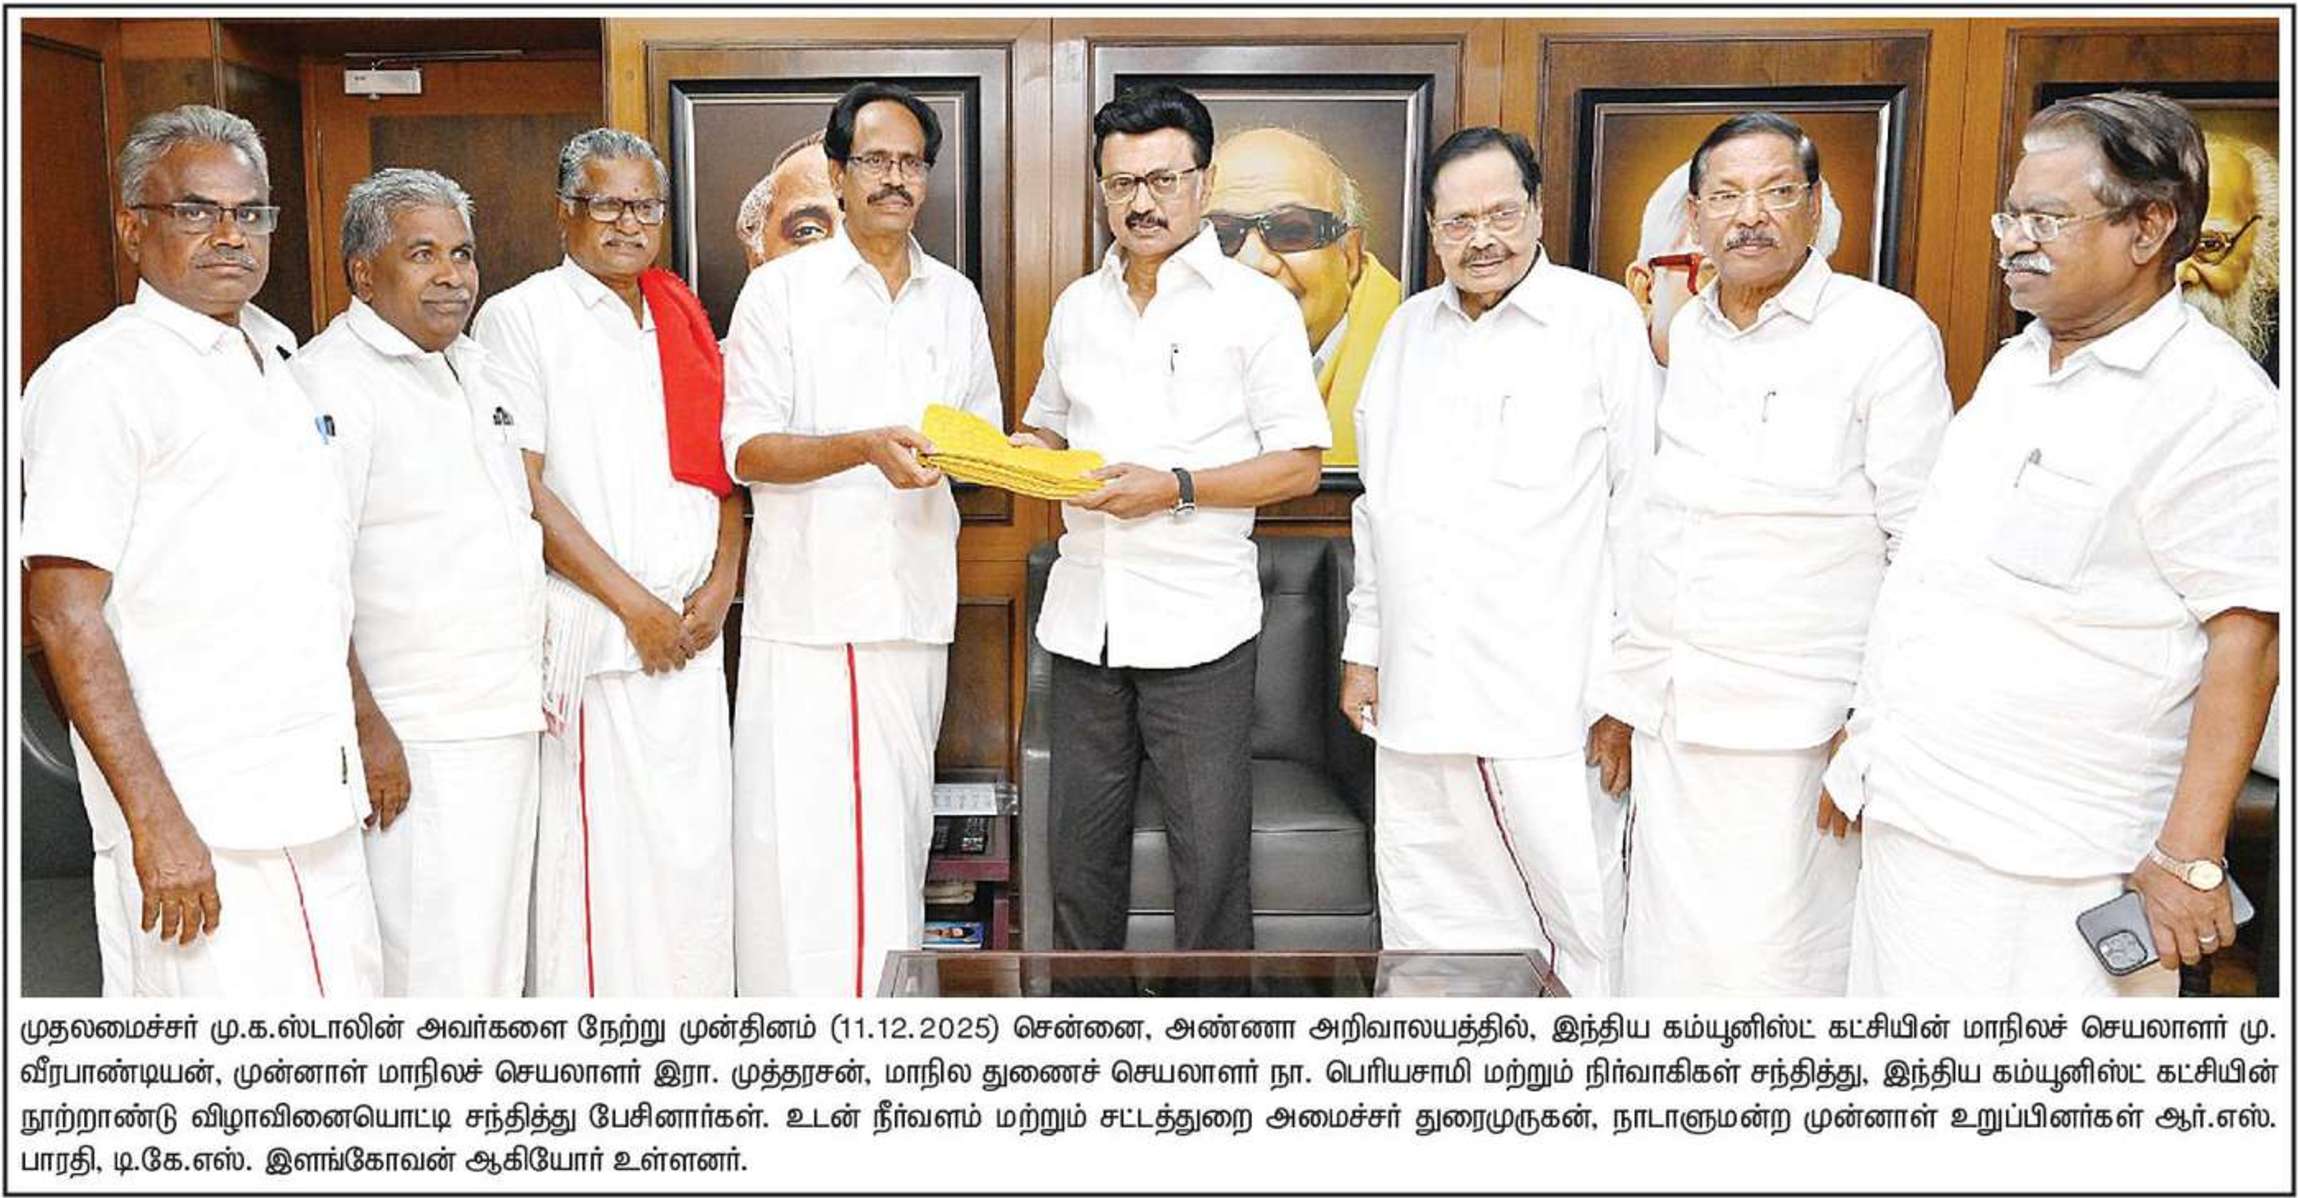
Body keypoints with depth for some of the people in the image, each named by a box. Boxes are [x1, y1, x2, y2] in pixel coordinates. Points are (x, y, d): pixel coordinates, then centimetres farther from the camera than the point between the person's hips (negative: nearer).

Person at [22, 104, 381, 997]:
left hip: (318, 802, 8)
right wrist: (156, 821, -20)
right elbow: (64, 615, -15)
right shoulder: (99, 376, -8)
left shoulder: (274, 364, 16)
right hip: (203, 826, -8)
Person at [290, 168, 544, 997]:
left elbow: (531, 490, 25)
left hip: (507, 719, 9)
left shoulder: (475, 365, 15)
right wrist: (366, 730, -19)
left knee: (498, 948, 15)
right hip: (417, 739, -8)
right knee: (436, 963, -6)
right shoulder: (331, 382, -11)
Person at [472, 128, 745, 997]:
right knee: (593, 850, -2)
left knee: (695, 844, 8)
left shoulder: (682, 321, 16)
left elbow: (723, 468, 16)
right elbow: (524, 492, -10)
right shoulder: (521, 319, -2)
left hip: (688, 634, 5)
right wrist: (635, 605, -11)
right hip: (589, 632, -5)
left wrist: (720, 584, 0)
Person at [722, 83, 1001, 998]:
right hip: (808, 605, -4)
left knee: (895, 830, 9)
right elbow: (744, 450, -5)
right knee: (803, 837, -6)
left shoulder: (956, 299, 15)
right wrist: (864, 448, -20)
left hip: (914, 605, 4)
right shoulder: (782, 289, 2)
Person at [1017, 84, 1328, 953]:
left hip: (1197, 621, -5)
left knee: (1210, 859, 2)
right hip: (1086, 613, 5)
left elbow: (1299, 465, -6)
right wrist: (1013, 453, 0)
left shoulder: (1256, 305, -3)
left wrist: (1175, 488, -18)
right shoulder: (1077, 306, 13)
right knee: (1078, 848, 13)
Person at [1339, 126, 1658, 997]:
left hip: (1550, 696, -5)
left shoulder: (1603, 318, -2)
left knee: (1583, 914, -2)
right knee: (1425, 921, 11)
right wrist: (1365, 647, 17)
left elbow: (1644, 507, -4)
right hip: (1420, 691, 5)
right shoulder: (1411, 327, 15)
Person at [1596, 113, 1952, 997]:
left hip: (1799, 735, -5)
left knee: (1774, 970, -1)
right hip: (1673, 725, 6)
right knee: (1668, 964, 11)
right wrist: (1622, 694, 15)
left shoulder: (1886, 333, -5)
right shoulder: (1679, 337, 12)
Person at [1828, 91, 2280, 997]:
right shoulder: (2014, 366, 13)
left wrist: (2189, 855, -18)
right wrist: (1871, 737, 20)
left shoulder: (2212, 398, -12)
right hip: (1914, 816, 8)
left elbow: (2245, 638, -16)